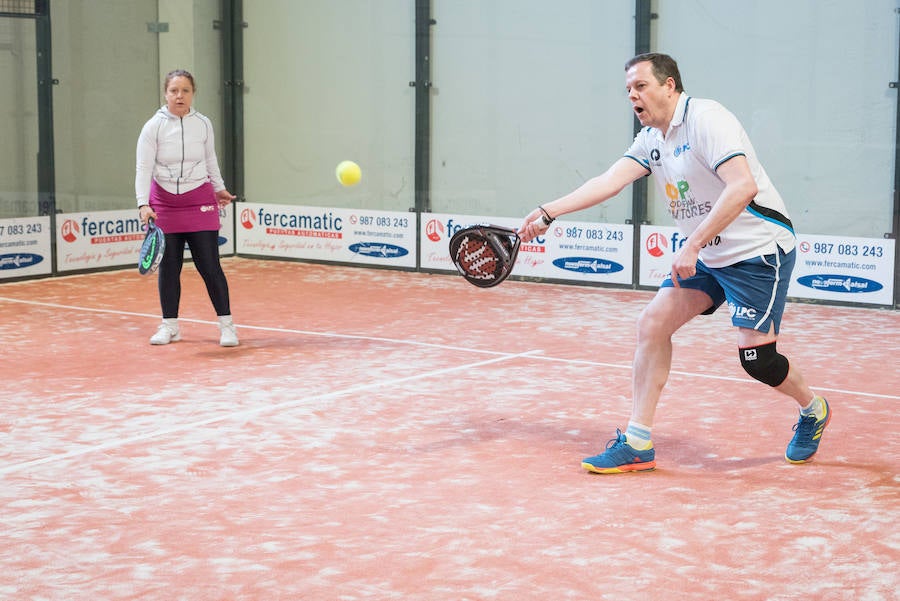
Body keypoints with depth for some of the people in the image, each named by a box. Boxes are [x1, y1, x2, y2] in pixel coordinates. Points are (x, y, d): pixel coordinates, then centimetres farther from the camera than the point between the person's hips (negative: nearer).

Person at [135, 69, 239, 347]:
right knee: (168, 267, 6)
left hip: (200, 204, 0)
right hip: (164, 205, 0)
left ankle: (226, 324, 7)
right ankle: (170, 326, 19)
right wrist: (143, 204, -24)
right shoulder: (153, 127, -7)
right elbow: (143, 168, -12)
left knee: (210, 266, -4)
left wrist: (219, 188, 26)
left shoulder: (203, 124, 0)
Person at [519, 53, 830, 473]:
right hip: (706, 256, 9)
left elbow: (743, 187, -29)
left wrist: (692, 245, -32)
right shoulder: (650, 139, 7)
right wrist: (547, 213, -15)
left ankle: (813, 411, 21)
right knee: (652, 323, -3)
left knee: (755, 356, -11)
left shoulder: (705, 119, -19)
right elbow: (609, 182, -3)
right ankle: (637, 444, 2)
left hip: (758, 250, -8)